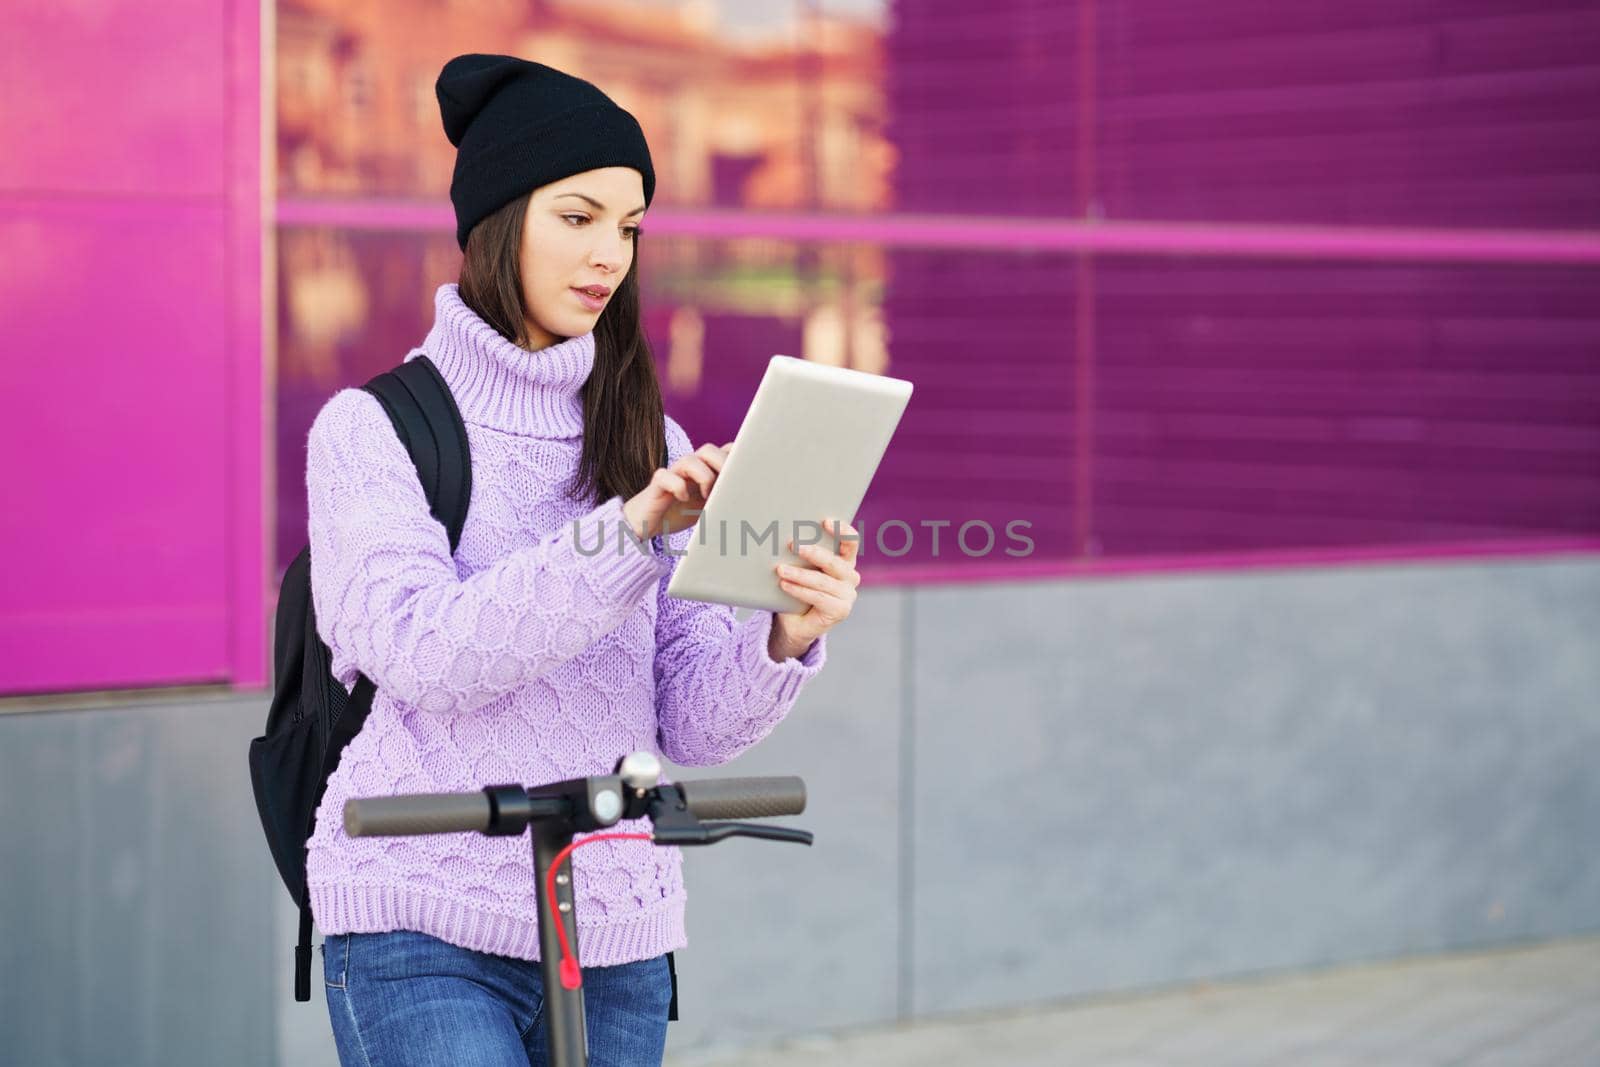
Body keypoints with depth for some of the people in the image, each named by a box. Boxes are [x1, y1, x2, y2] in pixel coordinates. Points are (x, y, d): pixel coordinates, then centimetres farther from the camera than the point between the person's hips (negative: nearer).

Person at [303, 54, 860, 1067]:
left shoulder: (653, 448, 11)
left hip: (617, 942, 4)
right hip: (424, 935, -4)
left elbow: (697, 726, 5)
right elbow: (416, 652, -16)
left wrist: (784, 640, -16)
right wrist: (627, 535, -25)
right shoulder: (370, 429, 0)